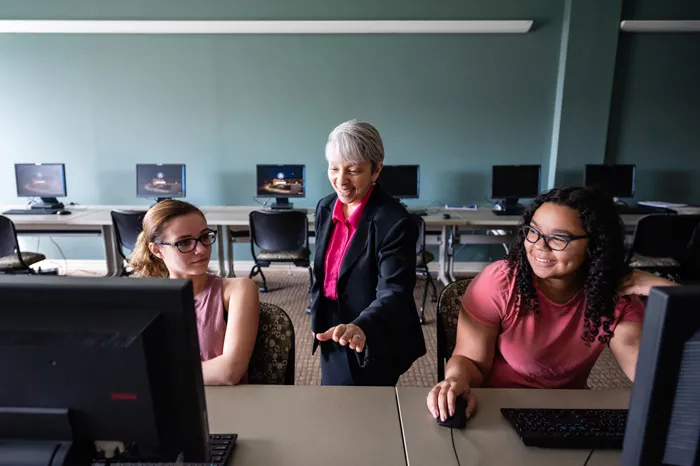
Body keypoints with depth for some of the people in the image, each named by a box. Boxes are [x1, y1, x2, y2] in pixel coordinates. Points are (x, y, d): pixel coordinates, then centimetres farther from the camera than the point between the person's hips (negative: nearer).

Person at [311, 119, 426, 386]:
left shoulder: (394, 222, -24)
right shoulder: (325, 208, -1)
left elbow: (394, 292, -32)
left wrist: (361, 328, -49)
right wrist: (320, 324, 15)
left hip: (371, 348, -7)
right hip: (332, 335, 7)